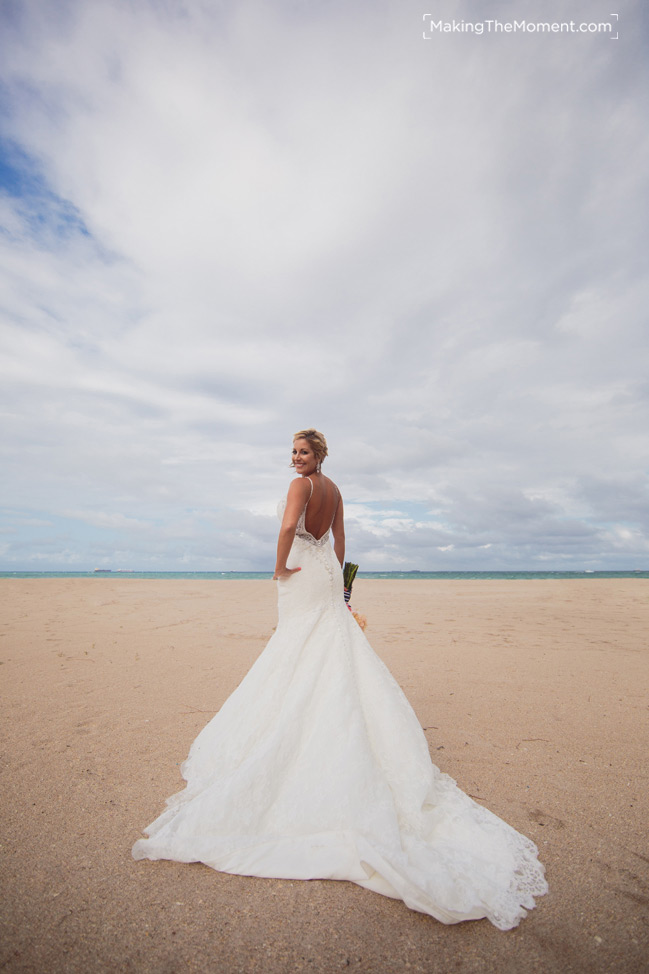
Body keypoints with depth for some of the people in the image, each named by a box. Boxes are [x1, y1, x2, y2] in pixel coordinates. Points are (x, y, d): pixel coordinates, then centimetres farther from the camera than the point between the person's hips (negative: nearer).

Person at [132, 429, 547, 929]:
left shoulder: (301, 484, -13)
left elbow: (288, 526, -32)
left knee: (302, 661, 4)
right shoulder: (335, 490, 12)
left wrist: (280, 567, -18)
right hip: (328, 580, 8)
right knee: (332, 656, 14)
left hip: (303, 578, -8)